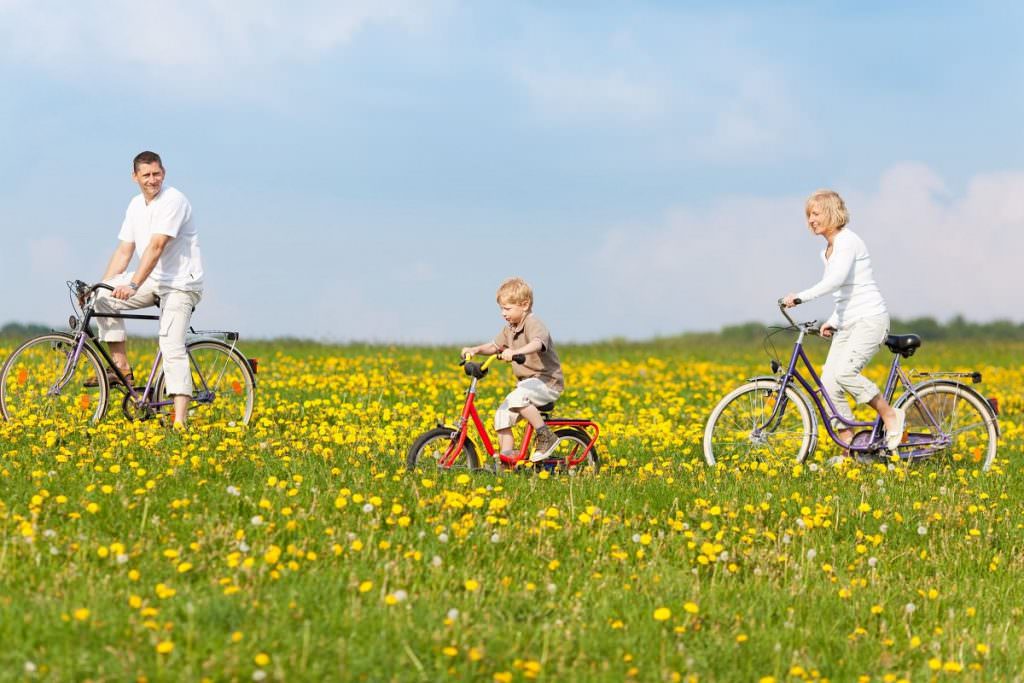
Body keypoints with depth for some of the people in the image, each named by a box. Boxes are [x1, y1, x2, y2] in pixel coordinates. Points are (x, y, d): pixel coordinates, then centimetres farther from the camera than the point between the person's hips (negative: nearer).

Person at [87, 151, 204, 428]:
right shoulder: (136, 205, 9)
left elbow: (156, 247, -27)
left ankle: (180, 420, -23)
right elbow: (124, 251, 10)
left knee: (172, 347, -19)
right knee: (105, 298, -11)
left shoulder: (173, 201, -17)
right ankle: (121, 367, -4)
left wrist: (133, 286, -35)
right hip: (153, 280, 8)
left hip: (180, 283, -8)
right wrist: (100, 286, -1)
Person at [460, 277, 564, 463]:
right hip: (528, 383, 9)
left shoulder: (534, 324, -17)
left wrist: (515, 352, -56)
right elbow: (494, 346, 22)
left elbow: (537, 344, -38)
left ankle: (546, 437, -23)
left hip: (548, 381, -9)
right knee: (502, 415, -2)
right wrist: (475, 349, 2)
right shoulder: (510, 329, 12)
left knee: (518, 397, -34)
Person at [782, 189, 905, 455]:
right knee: (828, 383, -3)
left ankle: (890, 415, -8)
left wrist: (800, 296, -34)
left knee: (844, 371, -26)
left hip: (870, 319, -9)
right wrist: (832, 322, 10)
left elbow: (836, 280, -29)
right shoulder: (828, 251, 18)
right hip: (848, 323, 9)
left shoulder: (847, 241, -12)